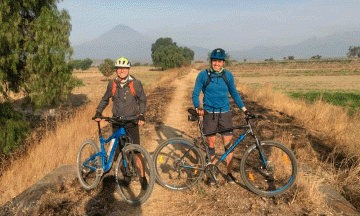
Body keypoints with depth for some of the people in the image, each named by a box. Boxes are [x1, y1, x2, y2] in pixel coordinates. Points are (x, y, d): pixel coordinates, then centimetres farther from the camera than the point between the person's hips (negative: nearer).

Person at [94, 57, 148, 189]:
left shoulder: (136, 84, -5)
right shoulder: (112, 84, 2)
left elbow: (142, 100, 5)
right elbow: (105, 99, 17)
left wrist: (141, 115, -8)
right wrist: (98, 112, 7)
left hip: (132, 122, -3)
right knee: (119, 151, 6)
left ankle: (143, 177, 11)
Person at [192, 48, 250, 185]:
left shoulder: (228, 75, 4)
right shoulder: (203, 75, -1)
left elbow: (234, 93, 16)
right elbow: (195, 94, 0)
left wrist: (243, 108, 11)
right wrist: (198, 107, -18)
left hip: (225, 113, 1)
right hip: (209, 114, -1)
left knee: (228, 144, 1)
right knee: (211, 144, 5)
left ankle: (229, 173, 17)